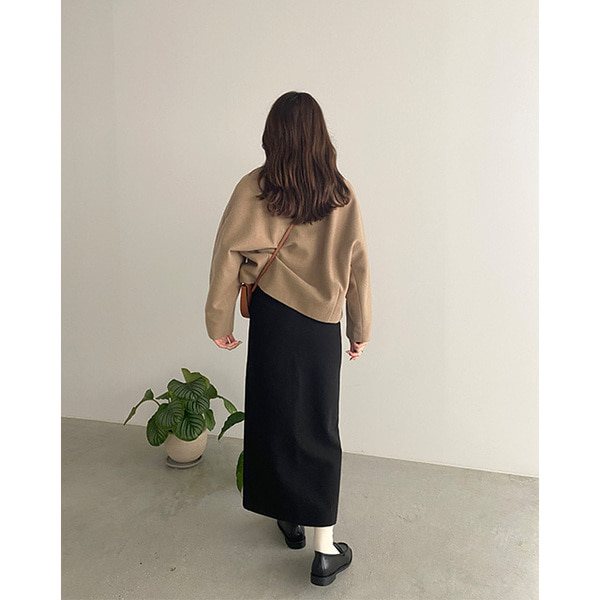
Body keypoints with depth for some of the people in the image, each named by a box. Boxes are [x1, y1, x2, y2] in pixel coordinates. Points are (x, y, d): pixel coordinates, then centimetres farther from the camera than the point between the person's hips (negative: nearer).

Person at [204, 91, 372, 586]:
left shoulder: (253, 189, -8)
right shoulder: (342, 193, -4)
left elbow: (227, 257, -7)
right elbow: (357, 266, -1)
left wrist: (220, 323, 4)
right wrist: (361, 330, 9)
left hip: (272, 320, -1)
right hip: (323, 325, 1)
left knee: (275, 419, 17)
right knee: (319, 428, 10)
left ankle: (290, 518, 35)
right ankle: (326, 549, 15)